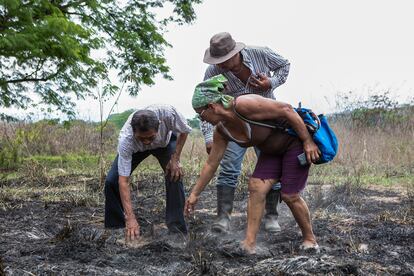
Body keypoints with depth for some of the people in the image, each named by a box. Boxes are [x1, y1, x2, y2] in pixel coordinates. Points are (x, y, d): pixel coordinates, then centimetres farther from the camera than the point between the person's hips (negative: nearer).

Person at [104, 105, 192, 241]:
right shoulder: (125, 139, -44)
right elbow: (123, 181, -42)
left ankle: (177, 229, -12)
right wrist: (130, 218, -48)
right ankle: (115, 228, 3)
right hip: (135, 148, 0)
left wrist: (175, 159, -25)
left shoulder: (167, 113, -43)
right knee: (112, 181, -14)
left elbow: (184, 131, -18)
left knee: (175, 176, -22)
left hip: (165, 141, 0)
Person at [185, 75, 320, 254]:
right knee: (256, 188, -7)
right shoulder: (221, 130, -5)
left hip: (296, 139, -7)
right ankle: (249, 244, -9)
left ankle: (310, 239, 14)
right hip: (272, 150, 8)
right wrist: (195, 194, 6)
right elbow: (211, 163, 4)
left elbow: (286, 110, -28)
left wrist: (308, 141, -25)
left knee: (290, 195, -7)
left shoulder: (243, 105, -31)